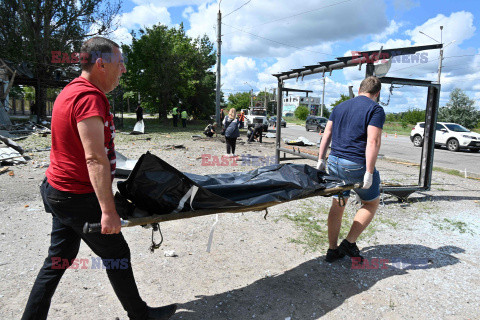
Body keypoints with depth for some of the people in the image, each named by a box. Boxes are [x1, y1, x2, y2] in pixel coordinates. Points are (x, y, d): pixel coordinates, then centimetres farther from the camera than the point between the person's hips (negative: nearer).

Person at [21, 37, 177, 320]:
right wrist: (108, 210, -28)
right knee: (117, 255, 6)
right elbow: (95, 158, -28)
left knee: (59, 260, 18)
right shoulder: (90, 96, -21)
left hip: (58, 190, 10)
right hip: (78, 197, -9)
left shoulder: (72, 90, 11)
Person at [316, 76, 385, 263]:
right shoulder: (376, 110, -5)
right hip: (356, 165, -6)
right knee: (371, 203, 15)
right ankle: (349, 243, 10)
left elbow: (327, 134, 12)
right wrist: (369, 173, -17)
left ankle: (332, 250, 20)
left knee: (337, 205, 14)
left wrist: (321, 160, 14)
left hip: (335, 162, 6)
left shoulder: (340, 107, 14)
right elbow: (373, 142, -16)